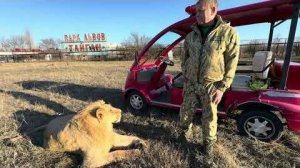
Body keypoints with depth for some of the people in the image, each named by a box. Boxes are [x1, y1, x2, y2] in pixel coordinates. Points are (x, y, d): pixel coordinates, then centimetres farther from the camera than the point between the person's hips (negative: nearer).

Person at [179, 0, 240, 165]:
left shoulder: (228, 33, -8)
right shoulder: (190, 36, 3)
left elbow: (231, 64, -7)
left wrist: (221, 88, -11)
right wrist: (185, 78, 9)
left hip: (211, 85, -3)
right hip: (191, 84, 4)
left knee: (209, 118, 8)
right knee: (185, 113, 12)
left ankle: (208, 145, 31)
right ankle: (186, 132, 42)